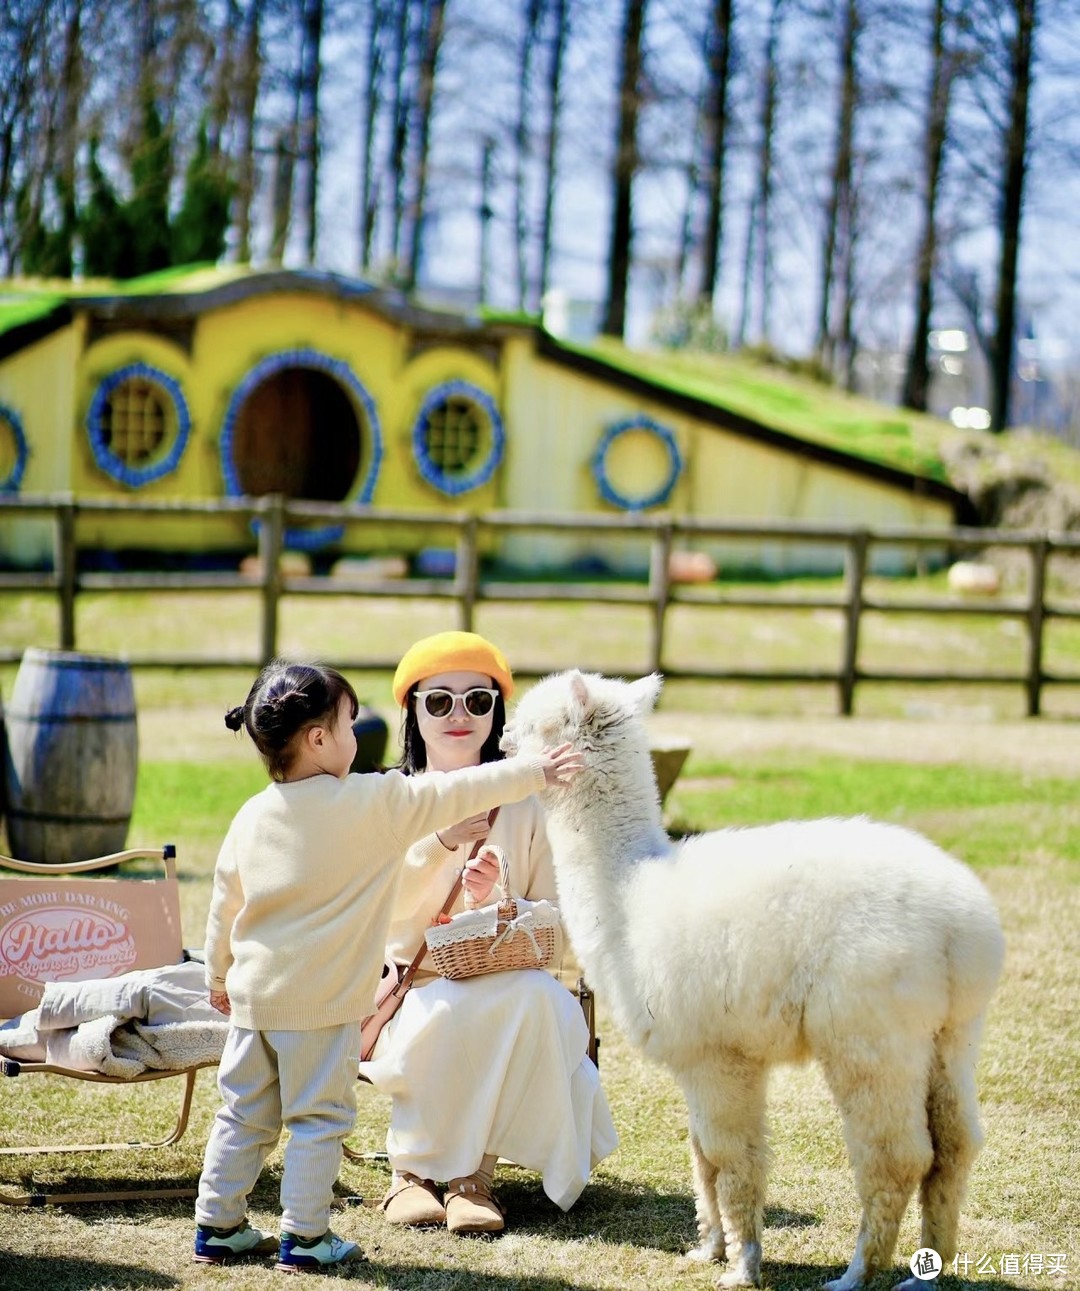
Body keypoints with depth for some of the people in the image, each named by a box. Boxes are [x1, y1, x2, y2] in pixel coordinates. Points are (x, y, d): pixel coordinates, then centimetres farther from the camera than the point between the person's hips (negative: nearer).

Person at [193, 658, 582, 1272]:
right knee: (318, 1118, 4)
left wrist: (219, 976, 26)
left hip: (253, 993, 6)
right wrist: (536, 772, 3)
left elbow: (224, 904, 12)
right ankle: (305, 1236, 7)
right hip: (324, 1000, -6)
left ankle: (218, 1226, 19)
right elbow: (457, 794, -7)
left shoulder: (253, 815, 3)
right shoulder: (374, 803, -13)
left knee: (244, 1114, 14)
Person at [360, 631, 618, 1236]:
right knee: (447, 1018, -35)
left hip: (508, 987, 1)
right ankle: (411, 1166, -9)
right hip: (418, 990, -1)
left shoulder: (524, 804, 2)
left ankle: (474, 1170, -18)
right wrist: (440, 842, -29)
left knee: (535, 998, -34)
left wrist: (496, 904, -21)